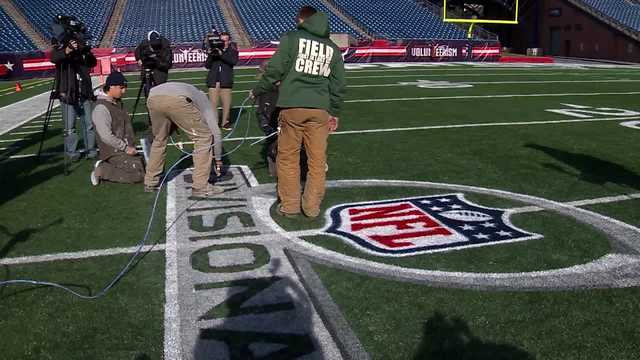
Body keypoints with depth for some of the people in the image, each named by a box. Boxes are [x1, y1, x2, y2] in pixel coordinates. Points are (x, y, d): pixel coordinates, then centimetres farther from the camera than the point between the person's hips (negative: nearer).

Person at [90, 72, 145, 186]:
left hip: (126, 148, 10)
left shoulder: (118, 103, 14)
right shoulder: (101, 108, -16)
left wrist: (132, 146, 11)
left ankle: (106, 165, 10)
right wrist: (125, 147, -18)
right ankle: (102, 171, -6)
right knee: (139, 174, -19)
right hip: (114, 152, -10)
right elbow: (106, 136, -22)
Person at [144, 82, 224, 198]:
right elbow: (215, 133, 26)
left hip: (153, 98, 6)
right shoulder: (203, 100, 33)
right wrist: (218, 159, 37)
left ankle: (150, 183, 35)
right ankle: (200, 187, 11)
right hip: (177, 100, -5)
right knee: (204, 137, 11)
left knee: (159, 139, 30)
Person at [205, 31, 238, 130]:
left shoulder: (232, 50, 8)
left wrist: (221, 54, -20)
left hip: (226, 81, 0)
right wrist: (210, 55, -9)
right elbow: (207, 66, 7)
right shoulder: (214, 50, 10)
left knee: (226, 103, 0)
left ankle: (225, 122, 17)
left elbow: (234, 61, -13)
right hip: (213, 80, 0)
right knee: (213, 103, -5)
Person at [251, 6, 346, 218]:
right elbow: (338, 85, 14)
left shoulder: (291, 38, 2)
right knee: (317, 160, 8)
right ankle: (312, 207, 12)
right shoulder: (332, 48, 13)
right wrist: (334, 112, 22)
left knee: (288, 157, 9)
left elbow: (274, 71, -3)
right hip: (320, 110, 3)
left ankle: (289, 205, 14)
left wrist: (257, 91, 11)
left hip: (292, 107, -3)